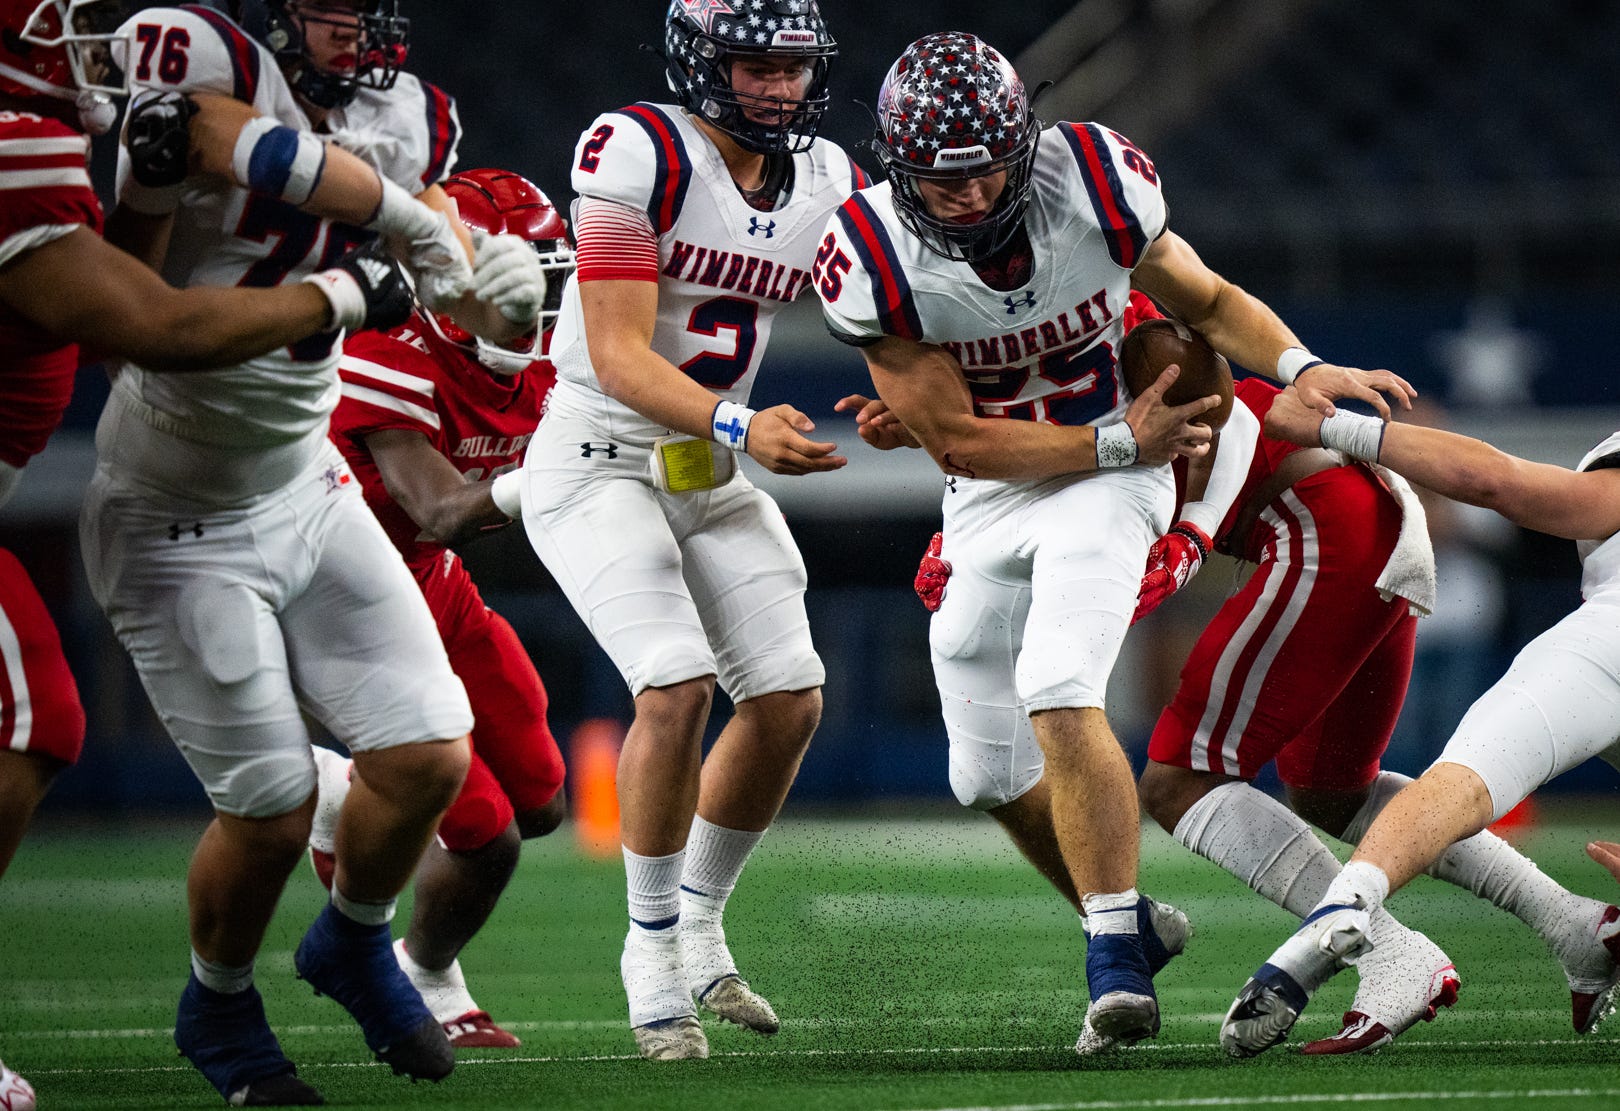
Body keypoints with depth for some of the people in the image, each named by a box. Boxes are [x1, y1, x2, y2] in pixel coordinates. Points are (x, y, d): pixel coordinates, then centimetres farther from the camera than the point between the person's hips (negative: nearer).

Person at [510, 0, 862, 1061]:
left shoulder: (826, 186, 1)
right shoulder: (638, 155, -20)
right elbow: (619, 356, -24)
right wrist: (740, 426, -37)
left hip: (712, 472, 7)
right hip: (600, 459, -7)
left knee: (790, 702, 2)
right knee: (679, 688, -21)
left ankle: (700, 929, 22)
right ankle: (653, 950, -4)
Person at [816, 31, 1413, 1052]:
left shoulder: (1092, 183, -20)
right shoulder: (875, 259, -21)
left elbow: (1207, 302, -2)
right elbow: (958, 440, -16)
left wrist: (1302, 367, -20)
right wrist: (1122, 441, -21)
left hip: (1107, 477, -3)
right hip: (987, 501, 3)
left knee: (1058, 696, -26)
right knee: (993, 775, 11)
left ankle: (1117, 959, -20)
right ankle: (1128, 925, 34)